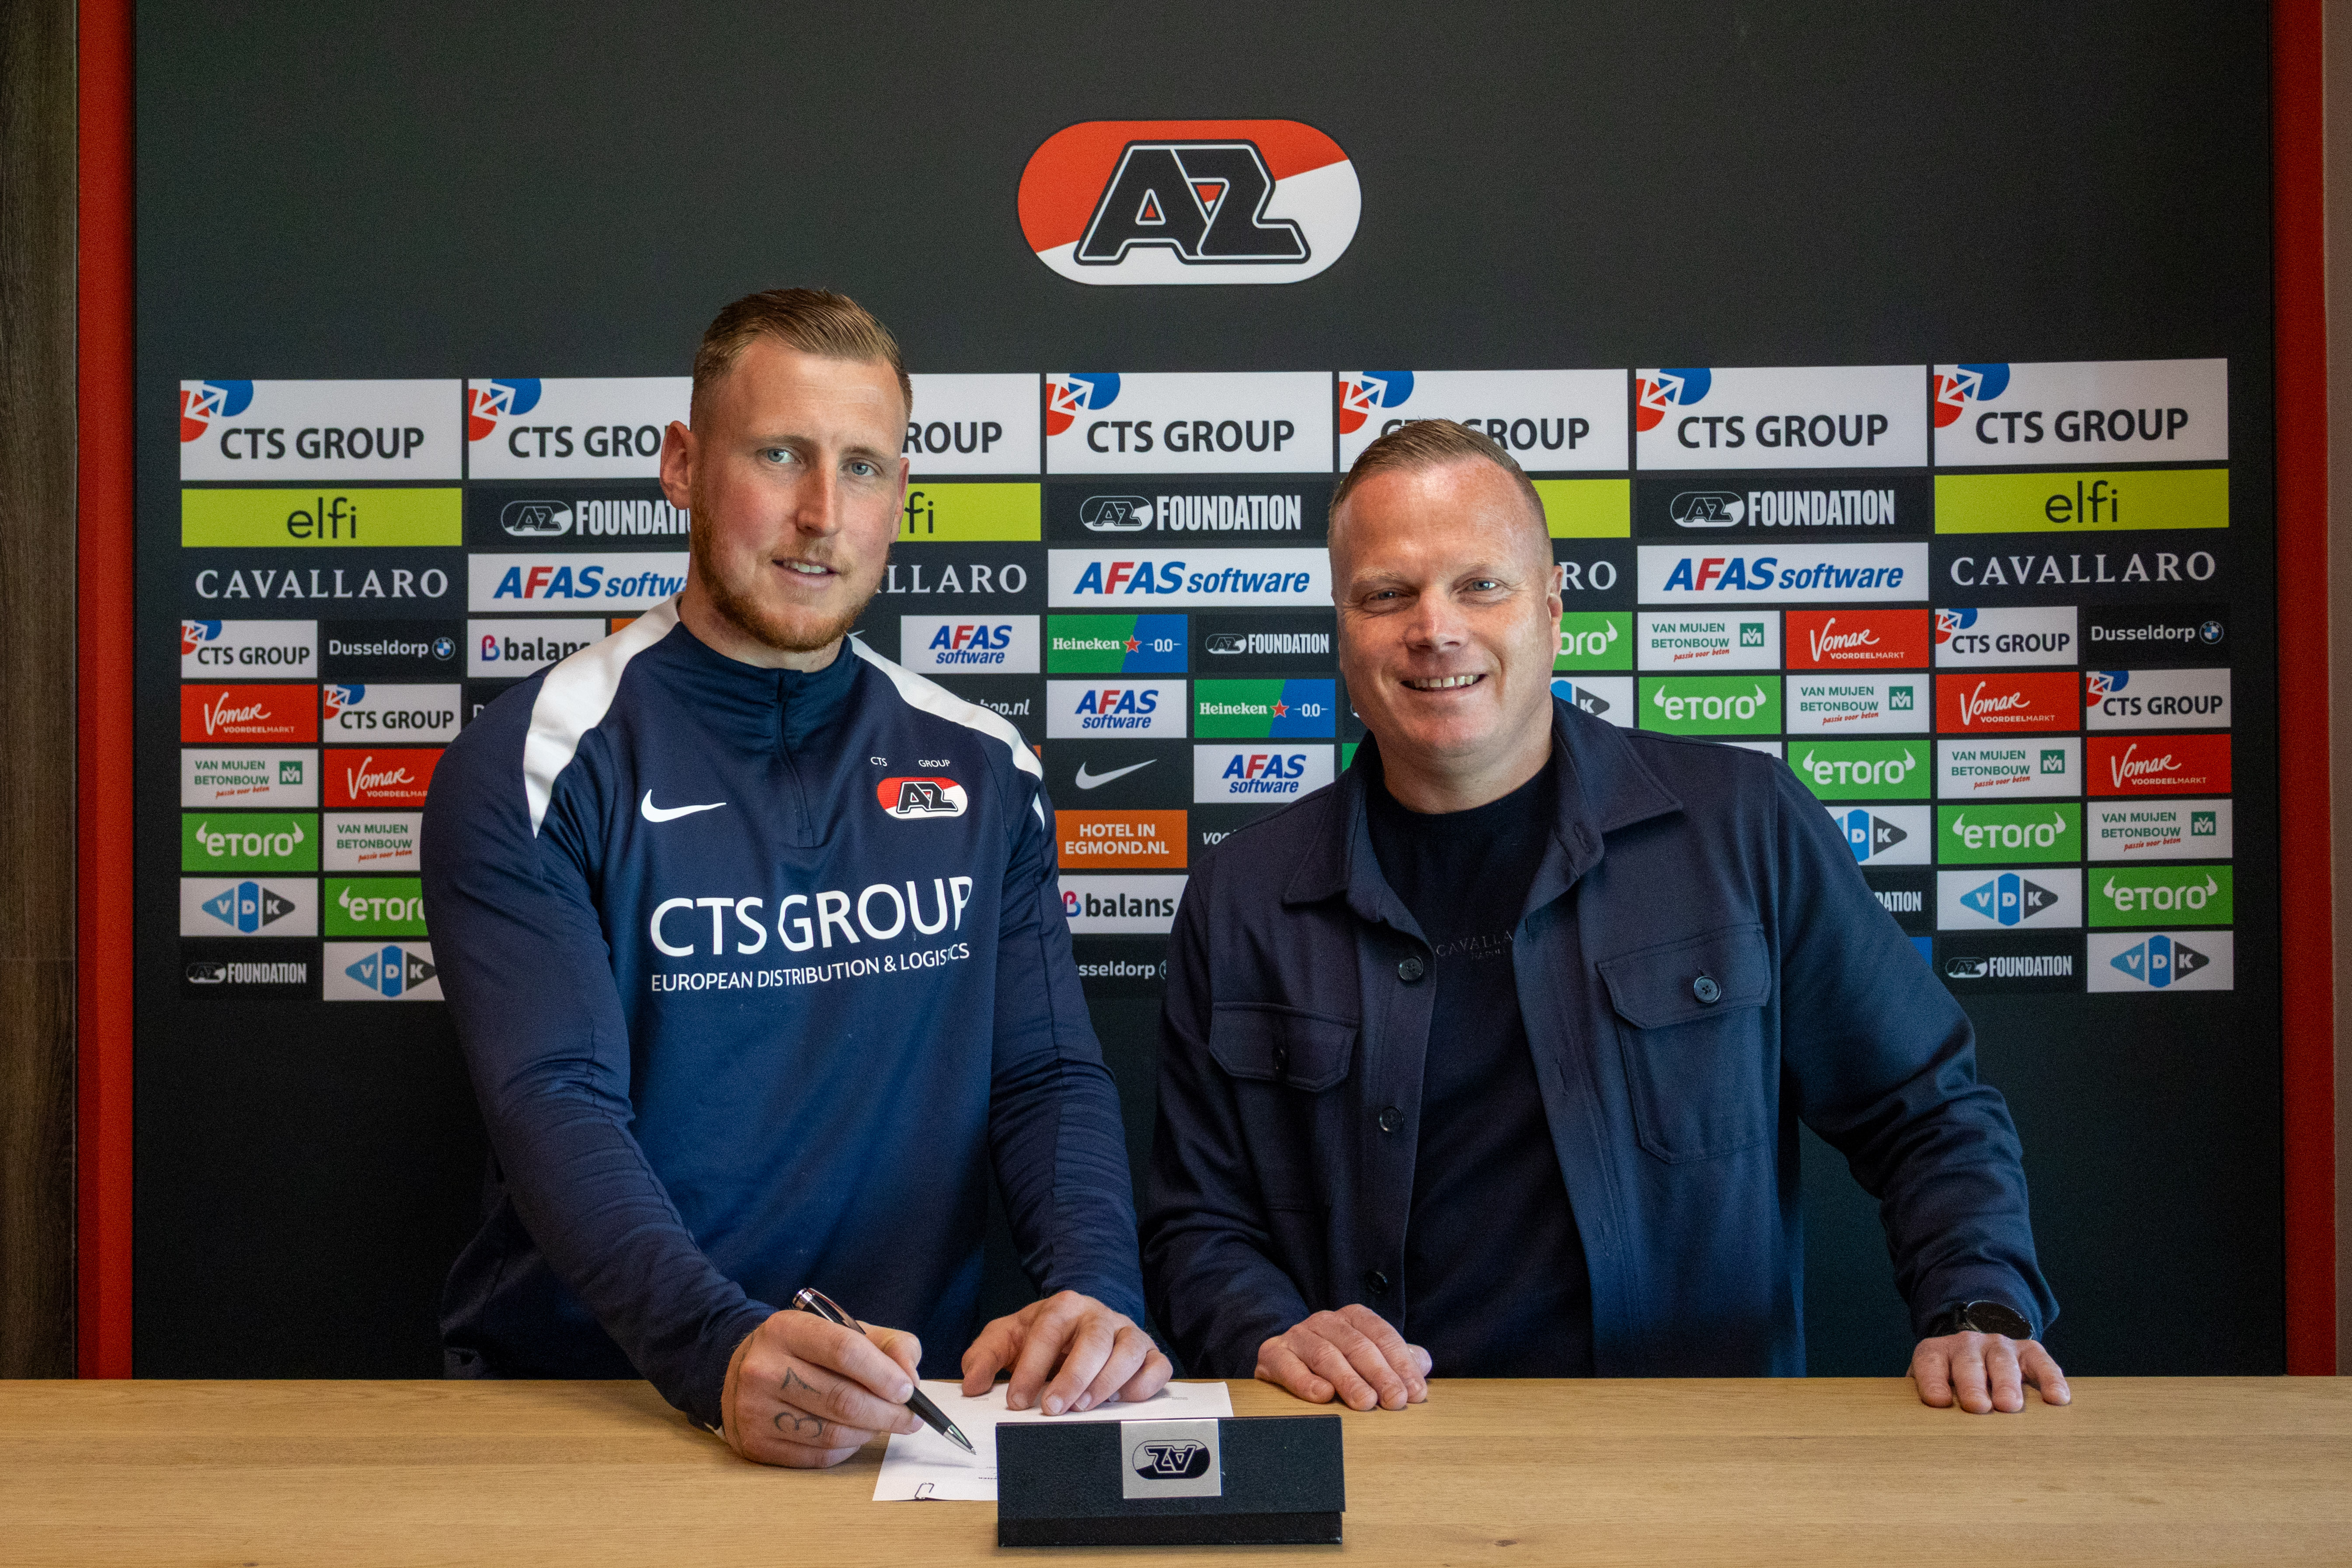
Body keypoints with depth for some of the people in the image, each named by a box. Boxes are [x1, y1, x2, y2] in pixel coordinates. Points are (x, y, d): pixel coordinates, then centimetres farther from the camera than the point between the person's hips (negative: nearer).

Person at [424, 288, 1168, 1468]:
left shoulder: (982, 771, 9)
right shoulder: (534, 766, -4)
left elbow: (1048, 1076, 4)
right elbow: (556, 1106, -15)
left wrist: (1096, 1293, -16)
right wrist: (722, 1353, -32)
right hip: (578, 1399, -1)